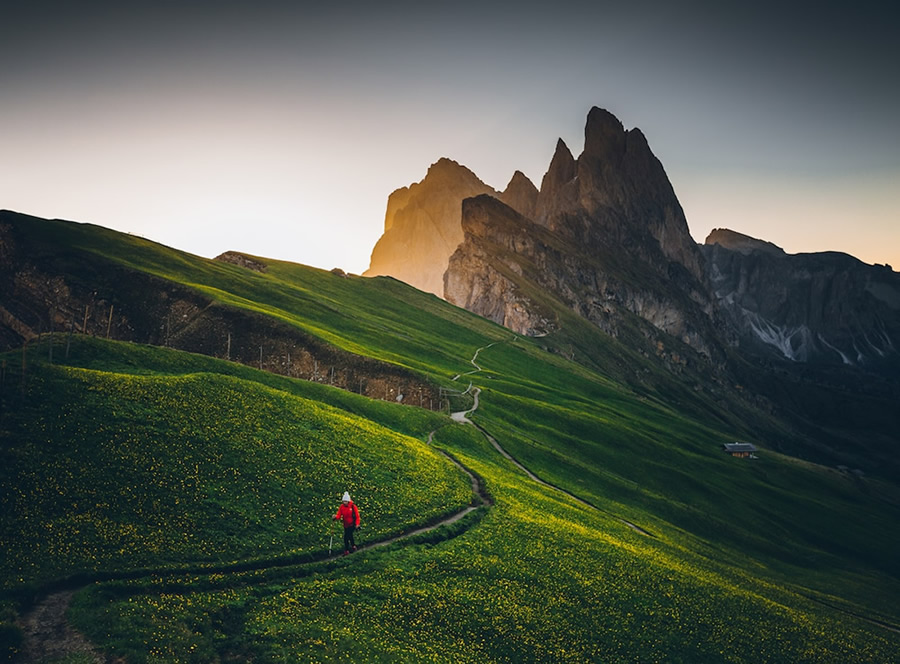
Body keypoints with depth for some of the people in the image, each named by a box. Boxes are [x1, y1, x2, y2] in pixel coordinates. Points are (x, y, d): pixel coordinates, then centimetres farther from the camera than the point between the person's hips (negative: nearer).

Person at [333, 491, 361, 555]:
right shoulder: (341, 507, -4)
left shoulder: (353, 506, -15)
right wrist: (336, 517, -29)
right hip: (346, 525, 5)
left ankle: (346, 550, 0)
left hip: (352, 524, -5)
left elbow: (357, 516, -10)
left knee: (346, 537, -13)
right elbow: (339, 515, -7)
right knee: (350, 535, 23)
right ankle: (353, 546, 45)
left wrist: (357, 524, -15)